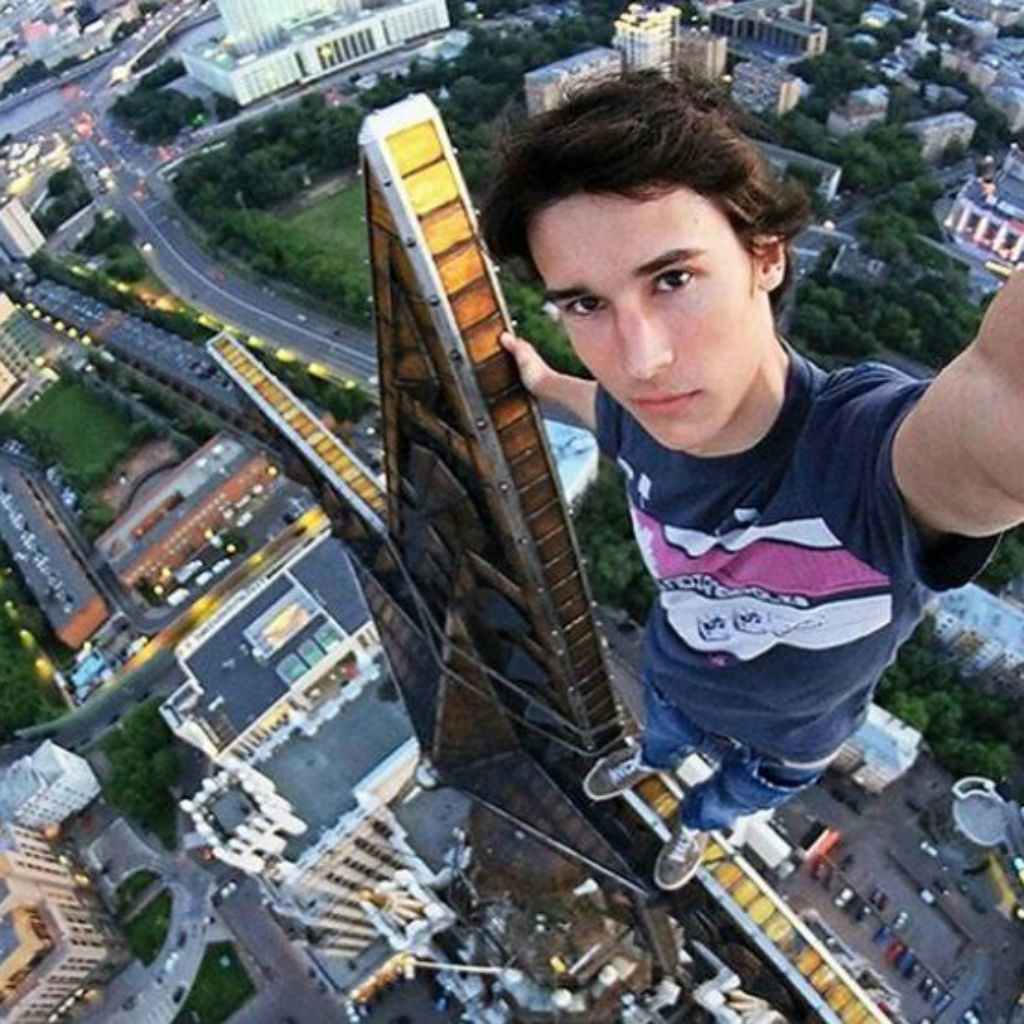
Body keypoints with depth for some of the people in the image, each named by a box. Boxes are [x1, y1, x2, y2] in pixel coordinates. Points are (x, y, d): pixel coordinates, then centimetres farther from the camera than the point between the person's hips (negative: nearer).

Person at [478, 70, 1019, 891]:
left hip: (792, 737, -2)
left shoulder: (876, 450, -48)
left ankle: (699, 822, 69)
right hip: (675, 681, 3)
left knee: (736, 797, 33)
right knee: (665, 737, 37)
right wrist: (542, 381, 16)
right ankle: (650, 759, 73)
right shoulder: (643, 419, -29)